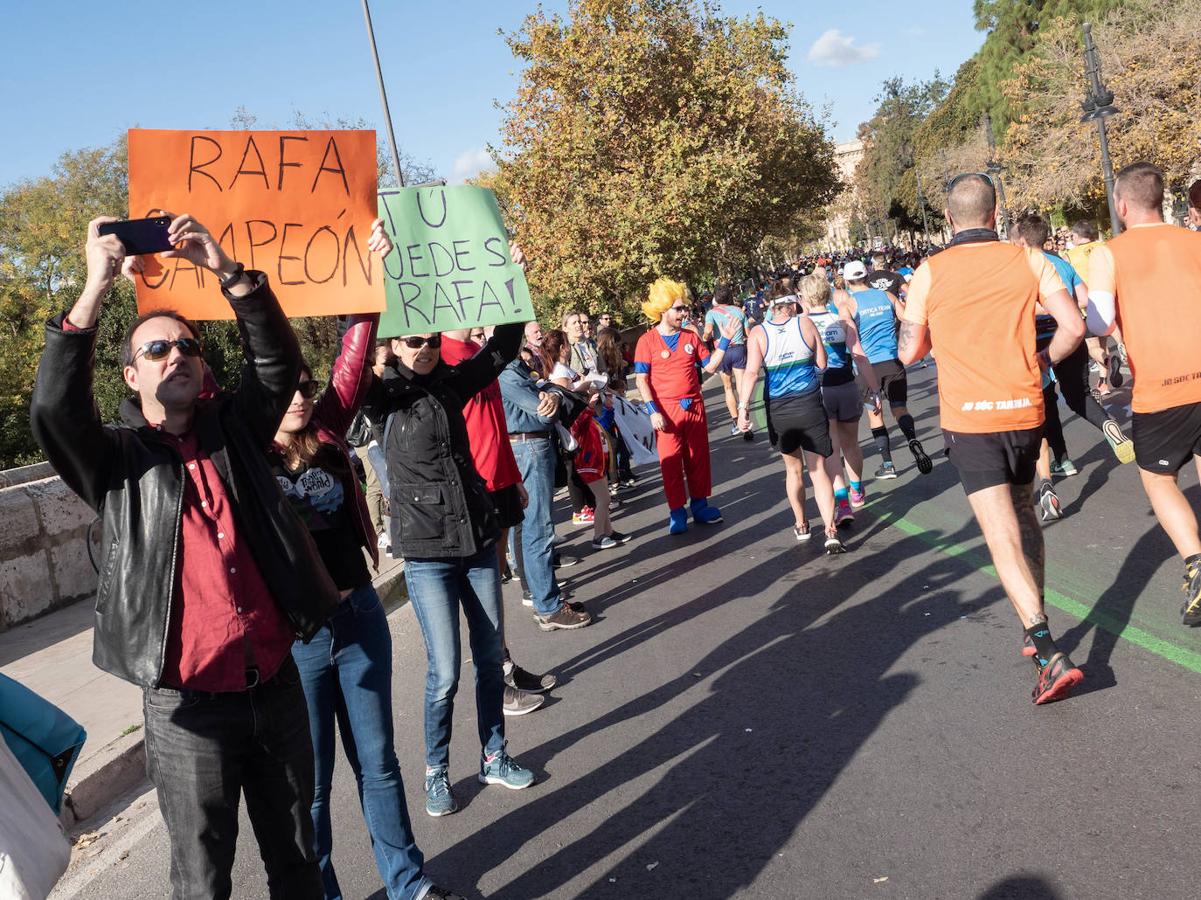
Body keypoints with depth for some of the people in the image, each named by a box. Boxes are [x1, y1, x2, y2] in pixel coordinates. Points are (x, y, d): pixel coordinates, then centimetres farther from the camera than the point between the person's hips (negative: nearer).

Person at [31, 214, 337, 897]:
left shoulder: (234, 430, 7)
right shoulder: (117, 458, -1)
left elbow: (279, 362, -6)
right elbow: (54, 411, -18)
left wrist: (226, 272, -17)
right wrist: (96, 290, -23)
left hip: (278, 683, 3)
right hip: (189, 705, -2)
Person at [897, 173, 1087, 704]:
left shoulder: (930, 272, -4)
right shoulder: (1028, 262, 1)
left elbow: (908, 353, 1)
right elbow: (1073, 326, -6)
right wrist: (1040, 361, 11)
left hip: (969, 419, -3)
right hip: (1024, 409, 3)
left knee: (1003, 536, -7)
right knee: (1023, 512, 23)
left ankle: (1049, 654, -16)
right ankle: (1035, 628, 28)